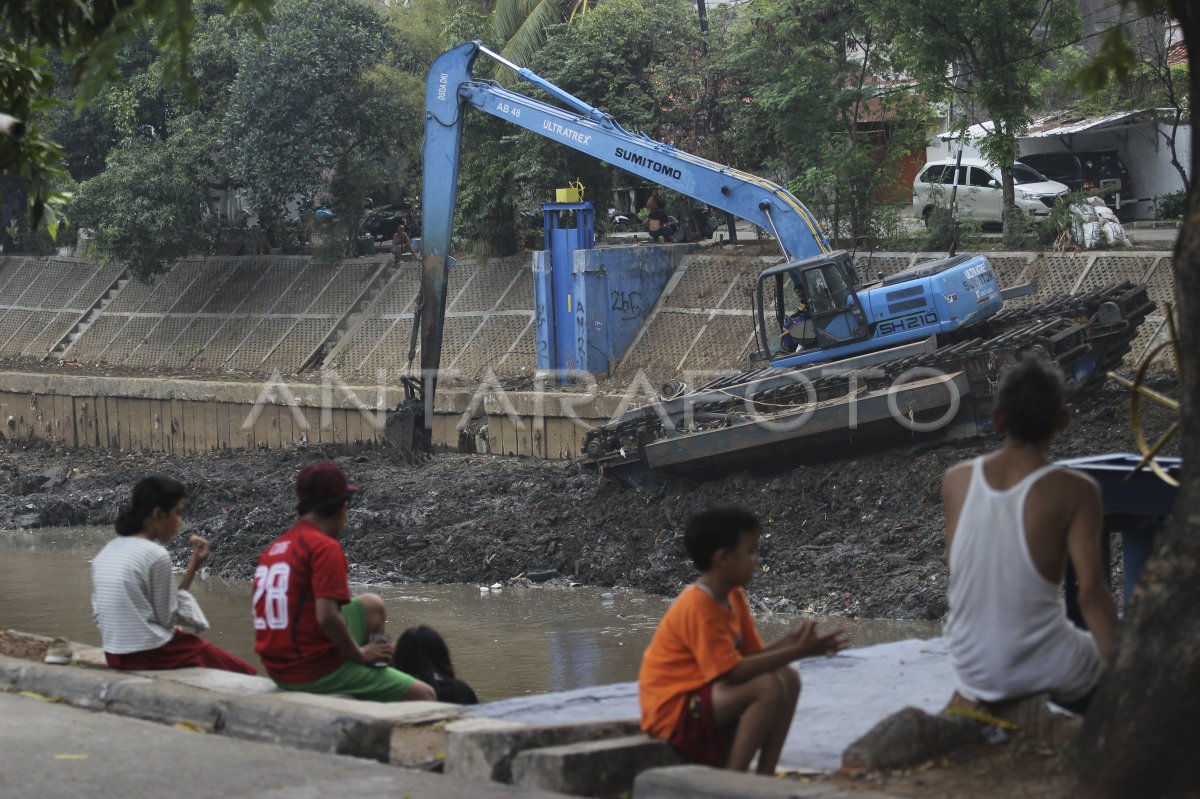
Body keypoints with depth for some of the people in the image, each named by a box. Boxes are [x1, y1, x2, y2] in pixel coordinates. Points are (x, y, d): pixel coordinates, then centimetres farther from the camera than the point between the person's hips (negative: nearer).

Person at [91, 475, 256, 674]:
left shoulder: (106, 553, 6)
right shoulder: (155, 555, -16)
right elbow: (168, 618, -10)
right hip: (152, 654, -8)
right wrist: (192, 569, -6)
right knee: (244, 672, 3)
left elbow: (99, 615, 11)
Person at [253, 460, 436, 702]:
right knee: (424, 696, -5)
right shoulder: (325, 548, -15)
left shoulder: (274, 548, 10)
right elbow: (327, 617, -25)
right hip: (316, 671, -9)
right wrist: (360, 653, -10)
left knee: (373, 606, 27)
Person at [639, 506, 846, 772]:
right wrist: (796, 652, -25)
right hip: (673, 713, -10)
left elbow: (752, 655, 7)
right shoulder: (699, 606, -23)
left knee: (788, 678, 1)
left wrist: (791, 642, -11)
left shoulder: (733, 597, 7)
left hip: (704, 696, 10)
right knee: (768, 687, -25)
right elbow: (732, 672, -26)